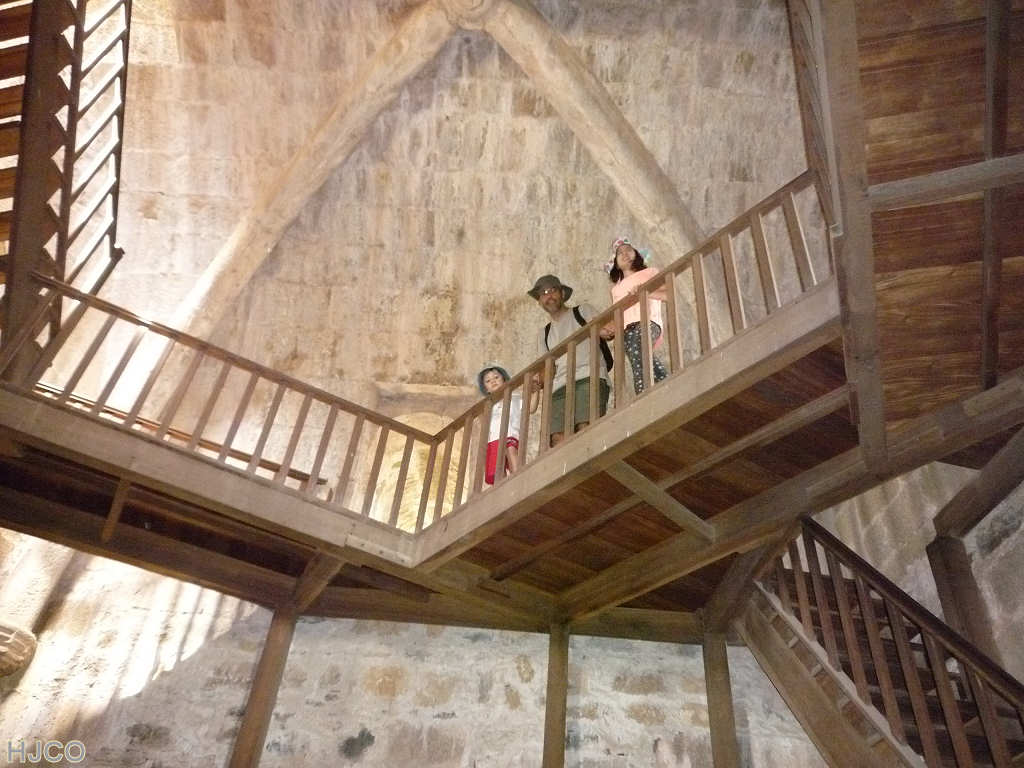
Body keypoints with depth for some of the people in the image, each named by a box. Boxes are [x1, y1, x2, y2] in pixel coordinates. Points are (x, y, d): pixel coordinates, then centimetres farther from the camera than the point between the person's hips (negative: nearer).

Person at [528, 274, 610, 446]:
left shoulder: (582, 310, 22)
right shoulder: (544, 333, 32)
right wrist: (541, 380, 3)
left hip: (589, 376, -3)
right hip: (559, 386, 4)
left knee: (586, 427, -27)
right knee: (558, 437, -19)